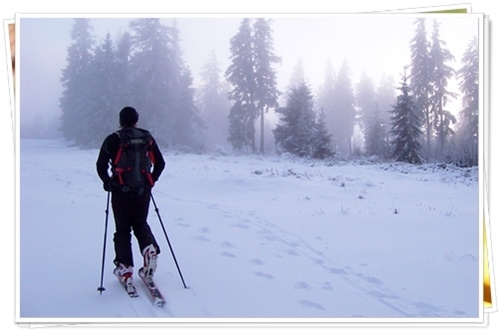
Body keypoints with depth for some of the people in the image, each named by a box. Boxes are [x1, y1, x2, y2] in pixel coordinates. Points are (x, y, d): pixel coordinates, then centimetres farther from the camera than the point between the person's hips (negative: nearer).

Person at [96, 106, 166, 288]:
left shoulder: (112, 140, -1)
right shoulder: (148, 138, 6)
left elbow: (101, 165, -1)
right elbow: (160, 163, 7)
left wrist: (108, 183, 12)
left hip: (121, 191, -2)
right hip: (143, 190, 2)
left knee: (123, 229, 8)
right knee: (140, 224, 19)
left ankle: (125, 268, 4)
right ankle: (150, 248, -8)